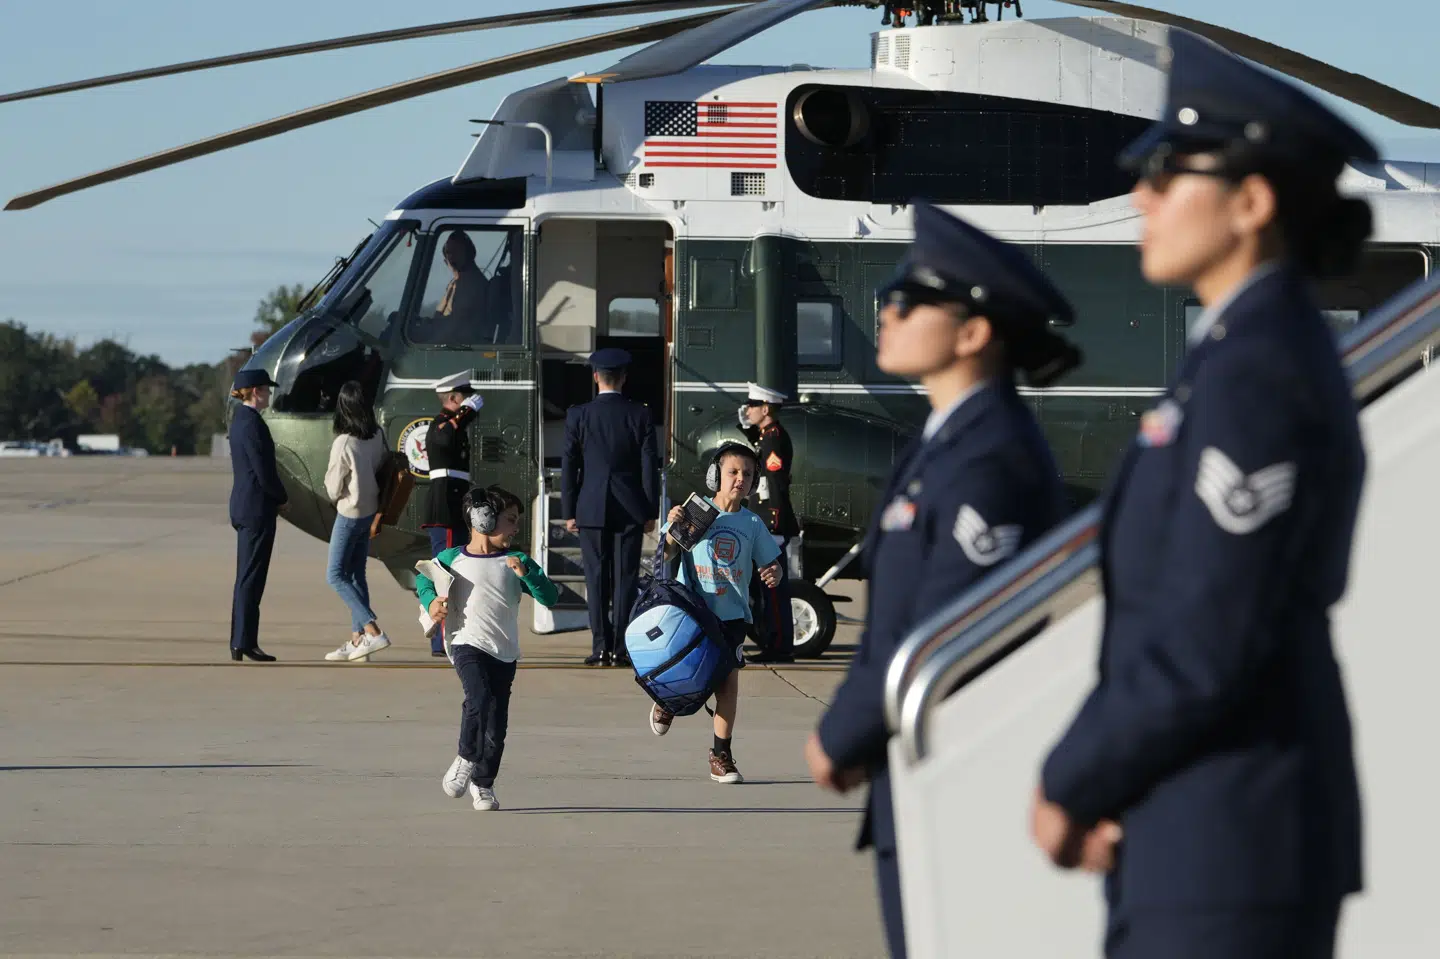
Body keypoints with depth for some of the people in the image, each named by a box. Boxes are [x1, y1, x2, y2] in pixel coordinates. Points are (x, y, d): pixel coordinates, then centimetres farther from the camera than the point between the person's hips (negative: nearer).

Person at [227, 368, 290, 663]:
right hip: (258, 506, -10)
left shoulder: (239, 421, 13)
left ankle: (239, 643, 14)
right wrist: (282, 497, -2)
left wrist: (276, 497, 11)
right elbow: (264, 472, -19)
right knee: (252, 579, -6)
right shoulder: (253, 424, -17)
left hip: (242, 505, 10)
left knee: (246, 577, 12)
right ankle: (245, 643, -5)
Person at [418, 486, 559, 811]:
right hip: (469, 645, -3)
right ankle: (466, 758, -5)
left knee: (497, 726, 3)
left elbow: (549, 597, 0)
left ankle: (483, 784, 21)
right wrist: (430, 600, 2)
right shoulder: (452, 559, 2)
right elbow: (424, 578, 21)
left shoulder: (516, 562, 6)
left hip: (505, 653, 3)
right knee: (479, 700, -27)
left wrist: (526, 572, -14)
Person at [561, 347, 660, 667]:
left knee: (597, 579, 3)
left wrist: (568, 512, 6)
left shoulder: (577, 415, -2)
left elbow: (568, 466, 0)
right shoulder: (640, 415, -1)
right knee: (625, 578, 2)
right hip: (630, 509, 0)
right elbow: (650, 465, 0)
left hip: (591, 509, 0)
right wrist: (650, 512, 6)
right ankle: (621, 648, -2)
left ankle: (601, 647, -1)